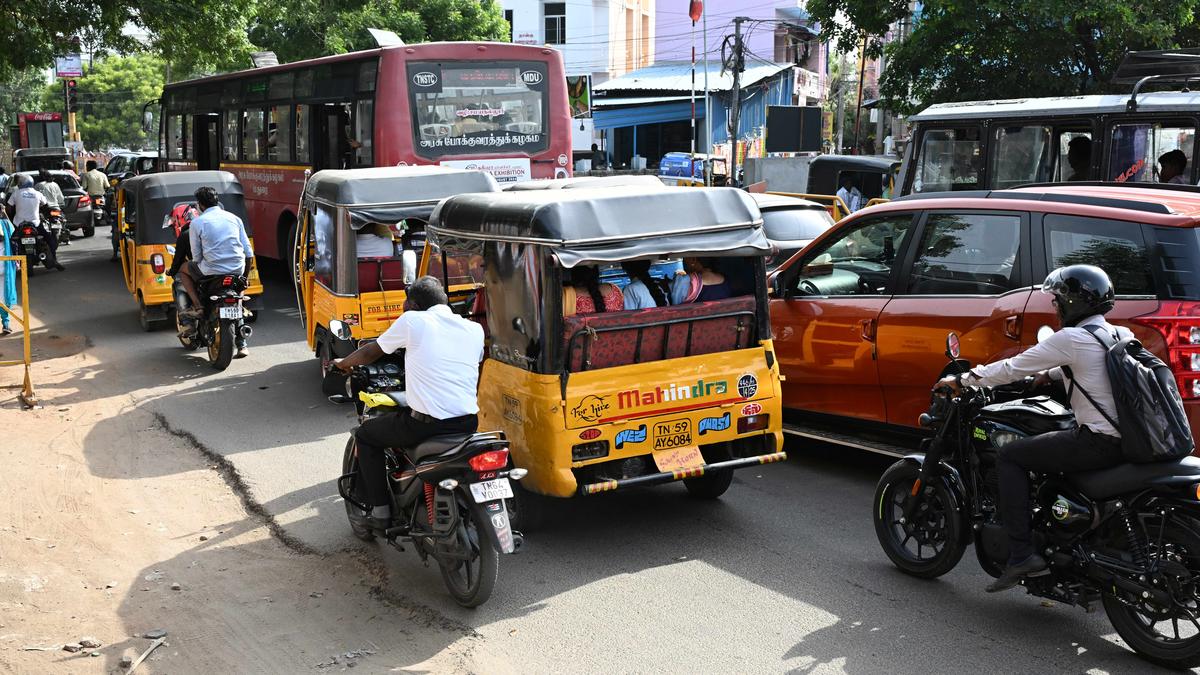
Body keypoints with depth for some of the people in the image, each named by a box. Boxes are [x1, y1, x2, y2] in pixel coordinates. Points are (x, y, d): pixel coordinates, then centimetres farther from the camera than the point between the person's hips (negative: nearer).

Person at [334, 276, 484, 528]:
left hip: (426, 424, -5)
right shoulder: (474, 329, 9)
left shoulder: (413, 321, -1)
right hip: (468, 422, 5)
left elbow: (371, 352, 13)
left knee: (365, 435, 19)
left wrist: (343, 363, 32)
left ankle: (380, 511, 16)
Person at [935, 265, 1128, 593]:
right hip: (1129, 440, 9)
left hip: (1097, 442, -9)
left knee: (1011, 455, 0)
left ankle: (1021, 553, -8)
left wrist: (962, 380, 5)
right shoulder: (1121, 335, 13)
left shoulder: (1071, 338, -11)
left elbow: (1012, 368, -5)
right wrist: (1050, 374, 35)